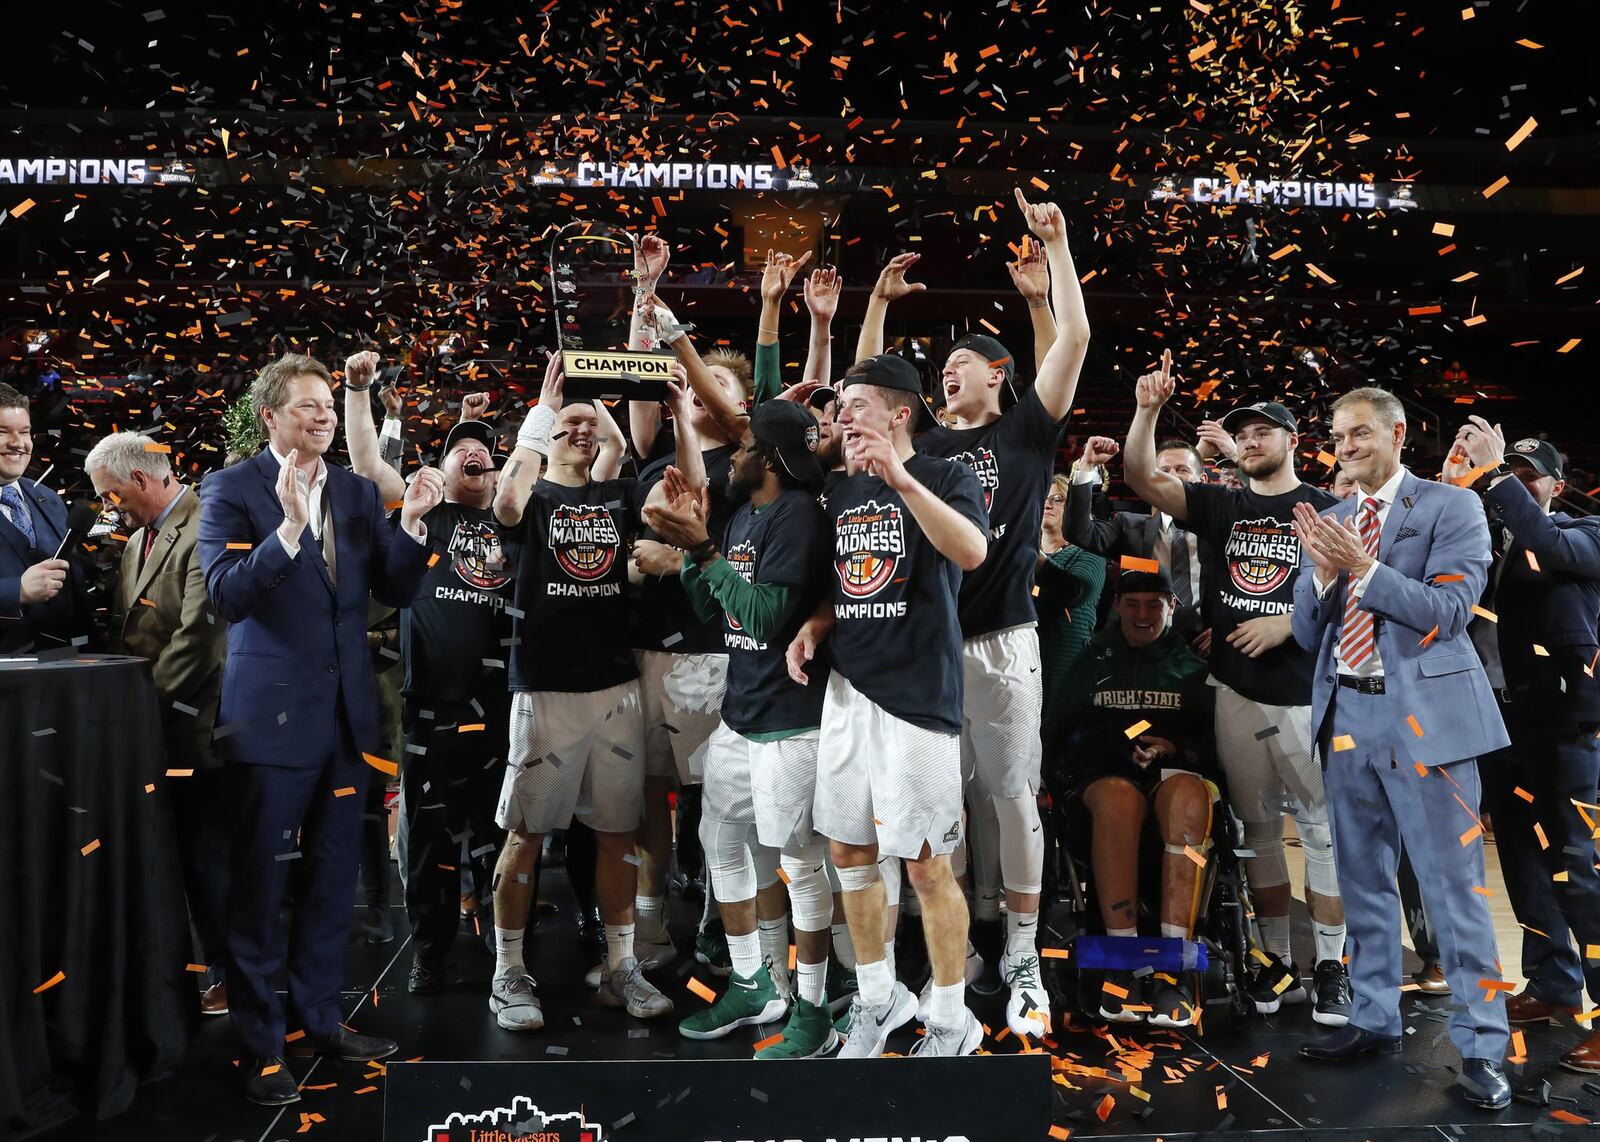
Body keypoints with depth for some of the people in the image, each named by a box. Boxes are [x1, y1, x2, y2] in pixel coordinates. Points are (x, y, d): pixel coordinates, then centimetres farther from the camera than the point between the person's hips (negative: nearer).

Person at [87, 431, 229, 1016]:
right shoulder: (137, 540, 17)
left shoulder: (202, 532, -14)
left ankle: (225, 977, 14)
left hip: (190, 724, -8)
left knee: (206, 858, 1)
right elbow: (122, 632, 19)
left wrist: (150, 701, -14)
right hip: (149, 730, 8)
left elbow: (199, 633, -21)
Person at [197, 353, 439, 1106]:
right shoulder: (232, 490, -6)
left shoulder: (358, 493, 8)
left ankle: (320, 1018, 30)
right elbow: (226, 595, -18)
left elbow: (396, 591, 4)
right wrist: (289, 528, -30)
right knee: (259, 887, 4)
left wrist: (410, 522, -13)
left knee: (332, 881, 15)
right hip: (271, 716, -5)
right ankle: (259, 1045, 17)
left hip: (345, 712, 5)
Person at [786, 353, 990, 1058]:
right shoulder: (840, 492, 14)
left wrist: (901, 479, -35)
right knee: (849, 852, 13)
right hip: (847, 689, 7)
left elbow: (972, 552, -26)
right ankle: (878, 997, 32)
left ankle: (951, 1021, 17)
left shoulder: (946, 478, -6)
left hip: (917, 699, -7)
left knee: (926, 866, -1)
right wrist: (814, 627, 4)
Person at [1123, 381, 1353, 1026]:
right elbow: (1142, 479, 3)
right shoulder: (1219, 506, 13)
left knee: (1322, 827, -2)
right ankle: (1278, 961, 17)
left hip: (1305, 689, -4)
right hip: (1235, 688, 4)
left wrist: (1287, 622, -14)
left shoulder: (1325, 509, 3)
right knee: (1258, 826, 9)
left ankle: (1329, 969, 6)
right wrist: (1148, 409, -10)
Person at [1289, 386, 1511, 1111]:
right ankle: (1375, 1021, 24)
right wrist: (1323, 573, -7)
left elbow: (1448, 613, -12)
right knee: (1362, 880, 13)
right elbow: (1308, 635, 10)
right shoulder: (1327, 523, 12)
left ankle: (1480, 1046, 5)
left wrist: (1363, 567, -19)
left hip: (1423, 713, -5)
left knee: (1453, 884, -3)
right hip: (1346, 713, 6)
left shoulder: (1450, 506, -2)